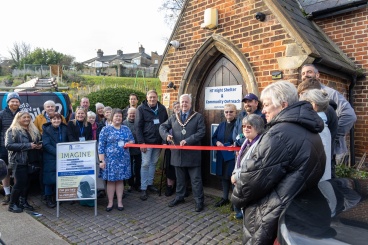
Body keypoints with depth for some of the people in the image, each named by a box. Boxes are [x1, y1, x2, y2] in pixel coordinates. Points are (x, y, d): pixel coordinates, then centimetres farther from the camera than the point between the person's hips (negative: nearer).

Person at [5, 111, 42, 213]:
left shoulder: (33, 130, 14)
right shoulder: (12, 131, -4)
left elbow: (37, 142, 24)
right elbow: (8, 145, -15)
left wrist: (39, 145, -1)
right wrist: (28, 146, -21)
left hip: (30, 161, 6)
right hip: (19, 161, -5)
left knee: (27, 182, 6)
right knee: (20, 183, -5)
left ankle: (23, 201, 22)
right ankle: (12, 204, 12)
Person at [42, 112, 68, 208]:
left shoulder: (64, 129, 7)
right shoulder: (46, 129, -4)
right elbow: (46, 145, -12)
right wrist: (57, 152, -20)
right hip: (50, 158, -3)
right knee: (49, 179, 2)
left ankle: (56, 197, 22)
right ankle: (48, 199, 15)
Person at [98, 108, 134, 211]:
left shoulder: (126, 129, 9)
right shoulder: (106, 129, -3)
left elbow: (132, 140, 16)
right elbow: (101, 146, -5)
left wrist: (129, 143, -8)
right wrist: (101, 160, -10)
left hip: (123, 159, 3)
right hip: (110, 159, -3)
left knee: (120, 180, 9)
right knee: (110, 180, 3)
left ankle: (120, 202, 18)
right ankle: (110, 202, 16)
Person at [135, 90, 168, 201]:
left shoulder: (162, 108, 5)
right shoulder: (141, 108, -6)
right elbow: (138, 126, -8)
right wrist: (141, 142, -13)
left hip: (158, 141, 4)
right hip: (147, 141, -4)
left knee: (153, 163, 14)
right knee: (145, 164, 0)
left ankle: (150, 184, 28)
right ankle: (143, 189, 9)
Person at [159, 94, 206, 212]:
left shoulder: (198, 117, -1)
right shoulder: (174, 117, 11)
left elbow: (201, 132, -11)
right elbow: (162, 127, 12)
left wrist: (187, 140, -20)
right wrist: (166, 135, -11)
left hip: (192, 154, -4)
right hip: (178, 153, 4)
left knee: (196, 179, 4)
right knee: (179, 178, 18)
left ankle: (199, 201, 15)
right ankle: (179, 197, 34)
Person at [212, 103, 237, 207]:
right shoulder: (221, 125, 12)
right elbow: (214, 138, 16)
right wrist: (217, 142, -4)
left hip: (233, 155, -6)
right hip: (222, 155, 6)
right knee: (224, 176, 16)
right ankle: (225, 198, 31)